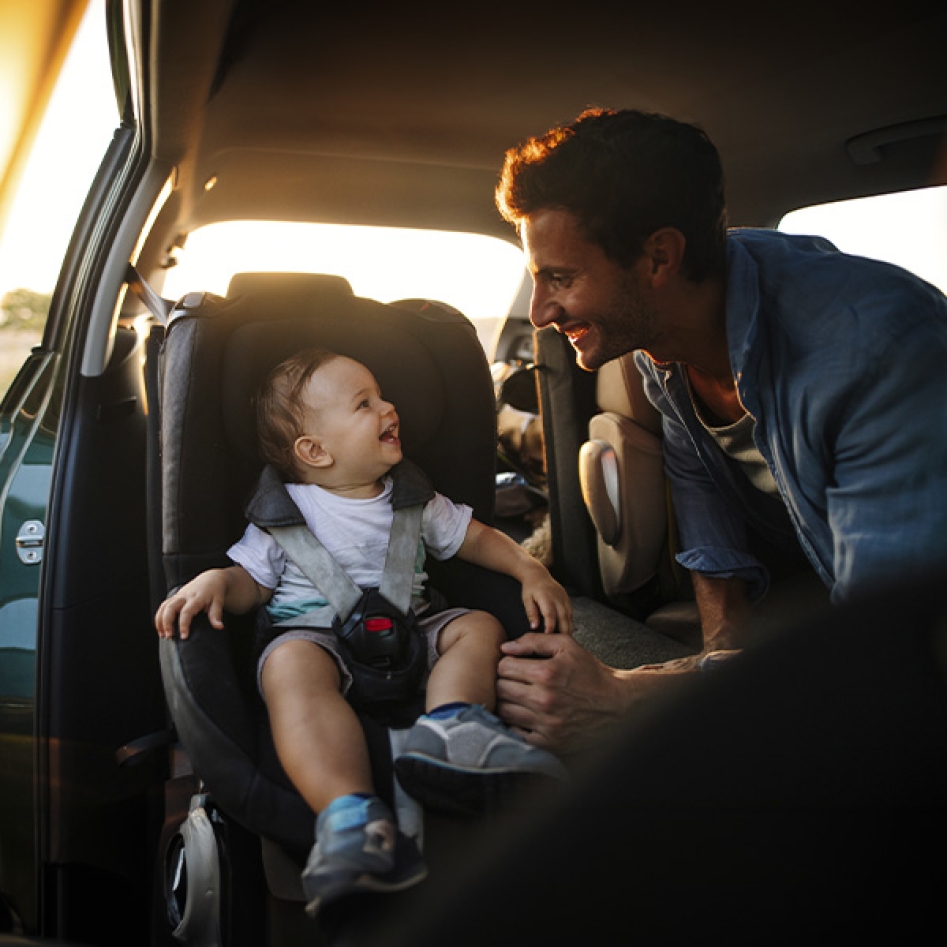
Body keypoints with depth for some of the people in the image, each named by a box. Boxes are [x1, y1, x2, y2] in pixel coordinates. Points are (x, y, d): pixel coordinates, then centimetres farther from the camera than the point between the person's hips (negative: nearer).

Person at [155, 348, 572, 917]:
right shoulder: (286, 511, 6)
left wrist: (533, 572, 5)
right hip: (314, 631, -4)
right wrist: (214, 582, -17)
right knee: (291, 663, -37)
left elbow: (477, 538, 22)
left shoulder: (413, 497, 16)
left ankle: (449, 724, -46)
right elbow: (251, 579, 7)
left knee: (479, 627, -16)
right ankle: (351, 812, -57)